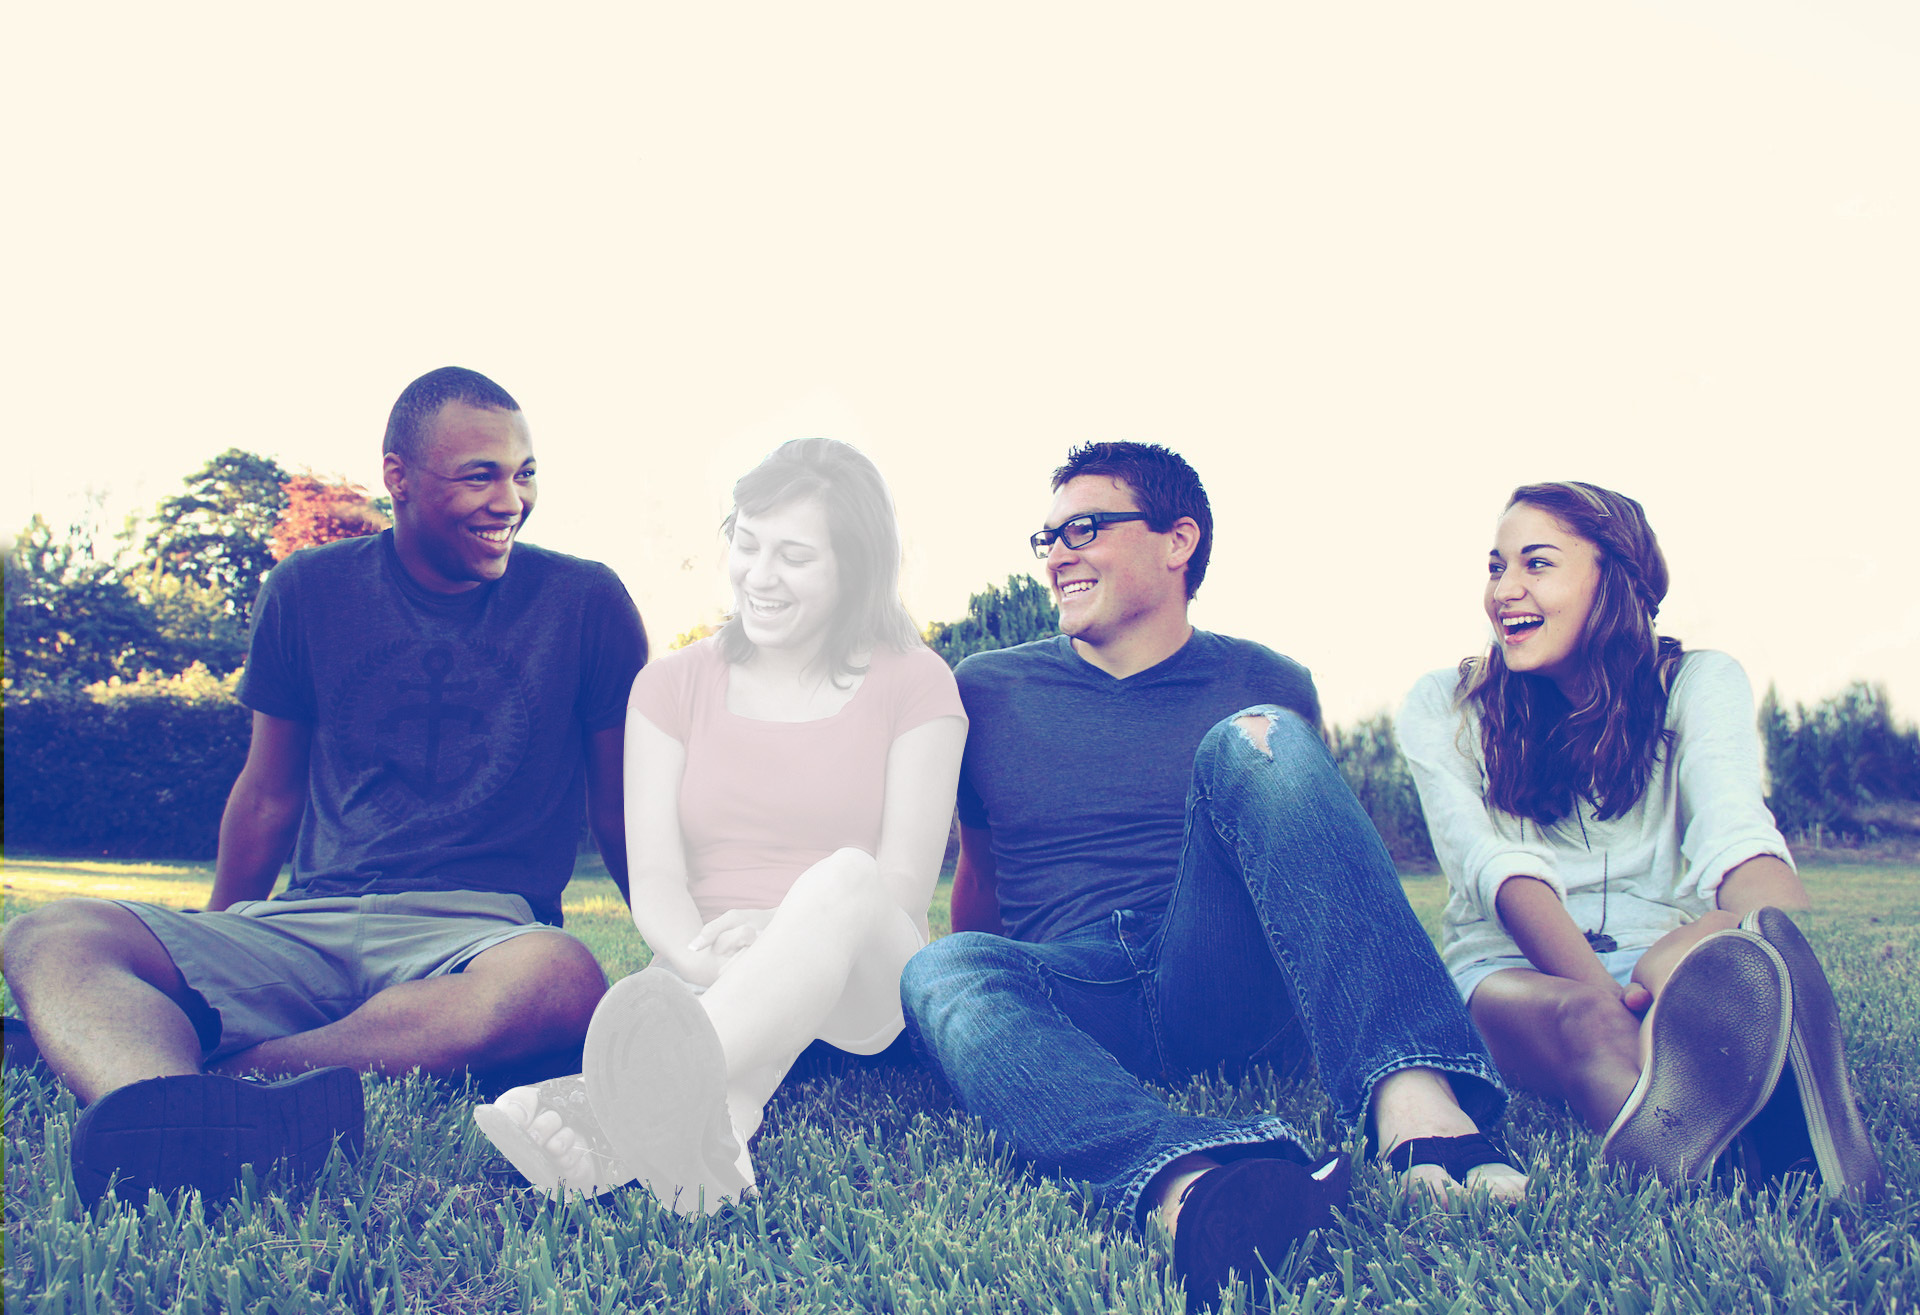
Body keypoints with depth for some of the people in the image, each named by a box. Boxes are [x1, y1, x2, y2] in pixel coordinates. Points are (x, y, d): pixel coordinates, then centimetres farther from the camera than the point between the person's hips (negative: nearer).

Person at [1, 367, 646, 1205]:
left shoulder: (585, 603, 6)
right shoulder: (310, 593, 12)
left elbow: (624, 812, 13)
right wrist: (207, 967, 24)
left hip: (477, 932, -2)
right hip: (305, 925, 3)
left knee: (558, 980, -40)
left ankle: (124, 1055, -36)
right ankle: (175, 1122, -58)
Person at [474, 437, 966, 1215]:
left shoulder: (914, 684, 6)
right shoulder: (673, 685, 11)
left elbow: (905, 883, -3)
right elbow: (654, 878, 1)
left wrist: (784, 930, -24)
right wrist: (707, 958, -23)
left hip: (864, 987, -2)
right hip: (710, 974, 2)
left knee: (844, 878, -37)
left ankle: (624, 1106, -62)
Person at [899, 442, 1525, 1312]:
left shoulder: (1266, 686, 14)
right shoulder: (990, 691, 17)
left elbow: (1310, 852, 21)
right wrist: (976, 1010, 17)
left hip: (1225, 993, -1)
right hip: (1082, 1001, 1)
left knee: (1255, 740, -24)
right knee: (940, 969, -32)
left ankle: (1415, 1102, -44)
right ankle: (1190, 1182, -61)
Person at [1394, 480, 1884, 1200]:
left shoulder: (1697, 683, 7)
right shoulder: (1442, 708, 6)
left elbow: (1736, 828, -14)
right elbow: (1492, 862, -12)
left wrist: (1781, 950, -39)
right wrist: (1601, 993, -33)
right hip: (1512, 970, -1)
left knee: (1698, 957, -37)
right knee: (1581, 1020, -38)